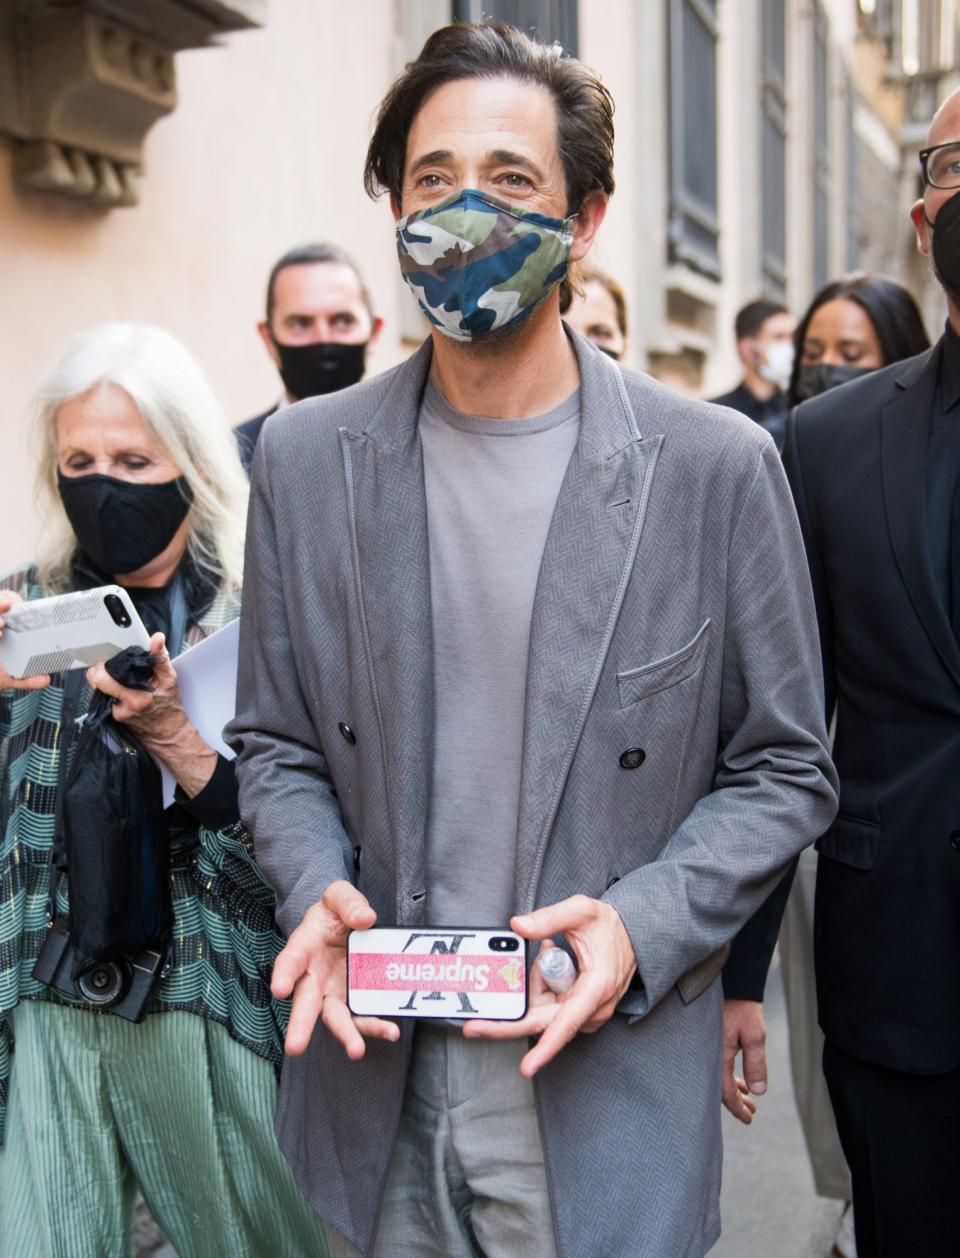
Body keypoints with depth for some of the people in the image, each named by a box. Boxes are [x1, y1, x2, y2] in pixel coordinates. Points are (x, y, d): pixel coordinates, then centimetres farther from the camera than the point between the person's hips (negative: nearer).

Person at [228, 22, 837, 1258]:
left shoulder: (719, 466, -8)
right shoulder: (303, 456, 0)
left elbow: (784, 768, -1)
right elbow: (275, 742, 8)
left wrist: (643, 923, -16)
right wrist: (316, 892, -10)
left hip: (611, 1087, -2)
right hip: (375, 1075, 3)